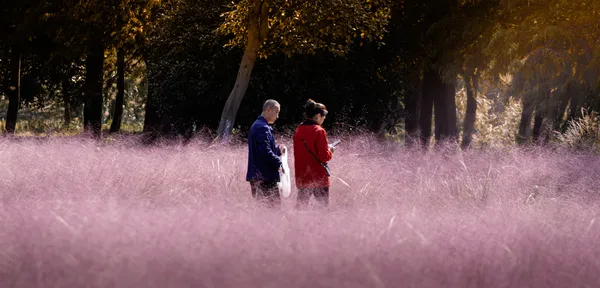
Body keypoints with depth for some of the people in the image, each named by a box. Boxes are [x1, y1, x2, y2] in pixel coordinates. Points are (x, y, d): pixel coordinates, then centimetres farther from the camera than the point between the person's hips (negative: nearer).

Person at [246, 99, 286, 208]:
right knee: (274, 204, -10)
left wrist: (278, 149, 11)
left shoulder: (256, 126, 19)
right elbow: (265, 152, -24)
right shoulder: (263, 128, -15)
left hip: (256, 175, 11)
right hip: (265, 176, -11)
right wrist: (279, 163, -15)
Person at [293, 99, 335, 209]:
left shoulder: (298, 131, 7)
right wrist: (330, 151, 4)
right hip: (318, 177, -6)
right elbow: (324, 157, -17)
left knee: (301, 204, 11)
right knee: (323, 205, 3)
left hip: (302, 178, 6)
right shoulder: (319, 131, -14)